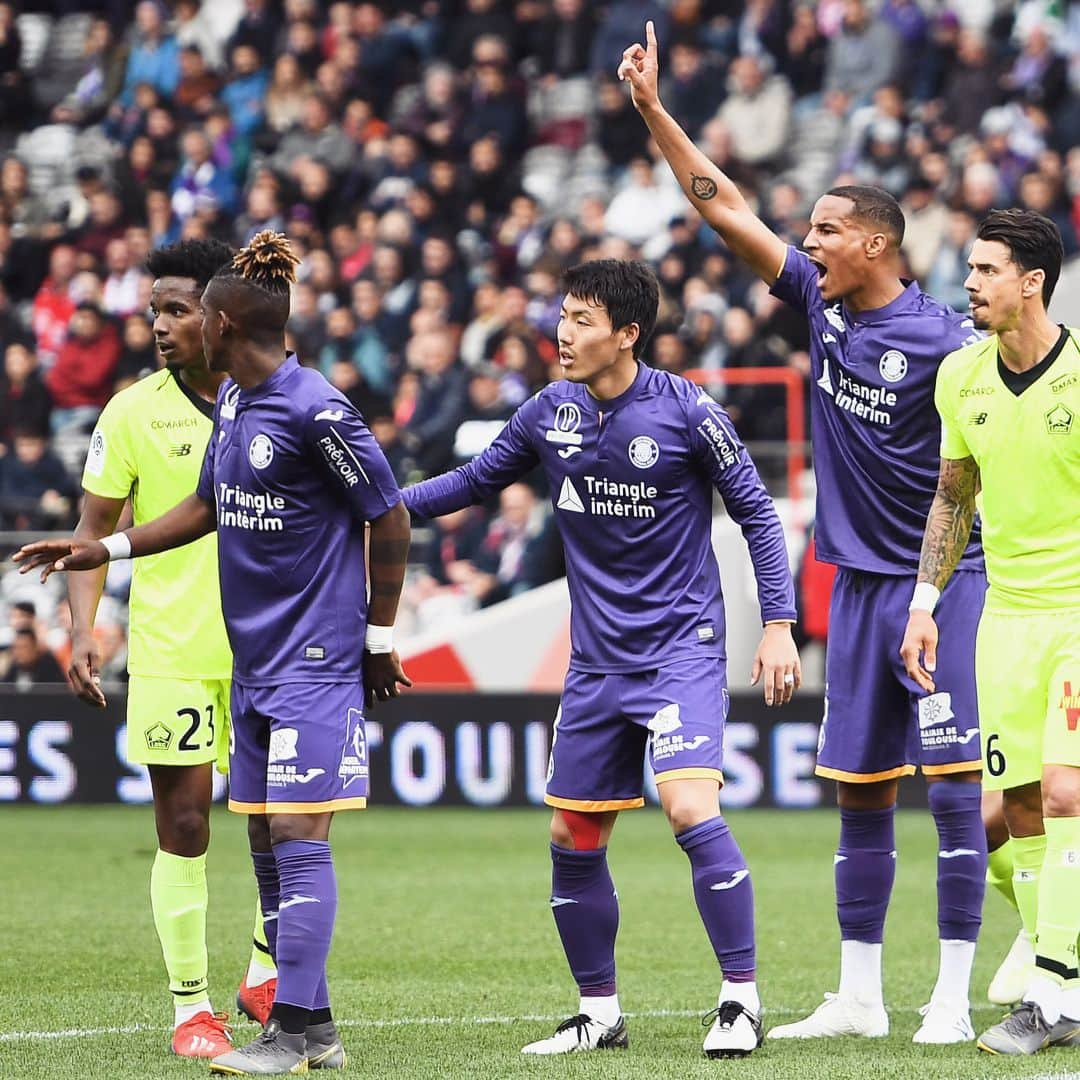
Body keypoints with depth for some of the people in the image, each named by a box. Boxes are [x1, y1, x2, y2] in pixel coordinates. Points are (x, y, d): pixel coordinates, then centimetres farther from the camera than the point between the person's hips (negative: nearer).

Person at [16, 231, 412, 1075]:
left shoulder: (315, 411, -16)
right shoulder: (230, 401, 10)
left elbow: (390, 517, -12)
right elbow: (209, 507, 23)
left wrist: (380, 640, -7)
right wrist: (104, 550, 17)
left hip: (317, 657, -9)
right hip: (254, 658, 9)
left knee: (298, 838, -11)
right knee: (266, 843, 9)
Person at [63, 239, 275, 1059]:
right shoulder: (134, 412, -2)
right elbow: (95, 530, 1)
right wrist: (84, 630, -12)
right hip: (171, 654, -2)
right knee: (183, 826, -1)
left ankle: (265, 975, 23)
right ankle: (192, 1007, 9)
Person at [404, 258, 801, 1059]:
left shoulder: (686, 412, -10)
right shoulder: (551, 414, 2)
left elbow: (756, 511, -3)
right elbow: (477, 481, 16)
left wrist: (779, 624, -8)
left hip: (682, 648, -6)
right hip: (597, 660, 6)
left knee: (690, 807, -22)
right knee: (573, 839, 6)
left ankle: (742, 998, -11)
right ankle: (600, 1013, 21)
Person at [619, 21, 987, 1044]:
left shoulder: (940, 338, -13)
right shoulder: (821, 303, 5)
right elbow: (726, 209, 9)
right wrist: (654, 111, 6)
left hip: (942, 584, -7)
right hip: (858, 584, 7)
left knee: (952, 785, -7)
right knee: (858, 793, 9)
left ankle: (952, 998, -3)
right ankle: (857, 998, 14)